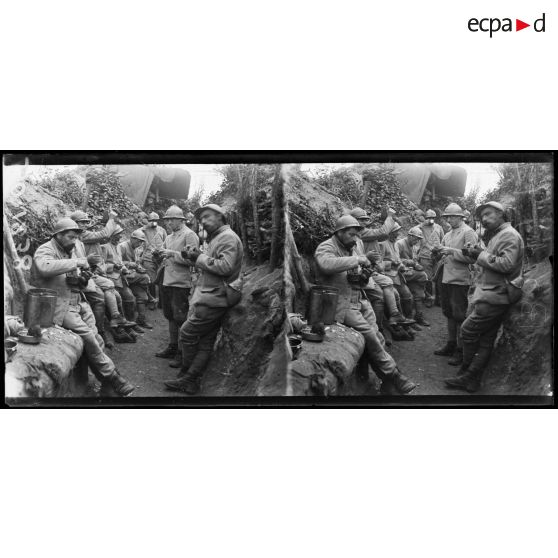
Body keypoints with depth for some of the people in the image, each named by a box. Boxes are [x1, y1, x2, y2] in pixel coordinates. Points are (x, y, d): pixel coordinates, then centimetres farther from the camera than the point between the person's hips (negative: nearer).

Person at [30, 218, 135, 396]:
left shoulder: (69, 251, 21)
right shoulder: (45, 250, -6)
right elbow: (45, 267, -31)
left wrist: (82, 279, 3)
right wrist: (75, 262, -26)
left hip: (77, 302, 8)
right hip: (59, 305, -8)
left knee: (96, 340, -6)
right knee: (88, 336, -21)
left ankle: (107, 387, -2)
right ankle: (112, 377, -11)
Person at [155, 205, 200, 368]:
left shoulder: (189, 235, -8)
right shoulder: (169, 237, 17)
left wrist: (172, 254, -20)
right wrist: (160, 254, 0)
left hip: (181, 283, -8)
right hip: (167, 281, 8)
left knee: (180, 318, -5)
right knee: (170, 316, 16)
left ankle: (183, 353, 3)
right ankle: (172, 347, 27)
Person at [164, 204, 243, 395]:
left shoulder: (228, 237, -11)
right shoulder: (216, 238, 21)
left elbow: (225, 267, -24)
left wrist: (199, 258, -15)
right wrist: (195, 256, 0)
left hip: (214, 298, -9)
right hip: (210, 297, 9)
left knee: (187, 333, -5)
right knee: (206, 341, 10)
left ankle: (187, 377, 8)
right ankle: (191, 382, 14)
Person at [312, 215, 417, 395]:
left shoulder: (351, 248, 20)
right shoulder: (326, 248, -7)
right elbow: (326, 264, -32)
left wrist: (362, 275, 4)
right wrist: (356, 260, -27)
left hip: (360, 300, 8)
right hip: (342, 303, -8)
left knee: (377, 338, -7)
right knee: (370, 335, -20)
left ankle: (388, 383, -4)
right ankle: (394, 376, -10)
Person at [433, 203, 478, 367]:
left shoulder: (468, 233, -8)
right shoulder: (448, 235, 16)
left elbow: (472, 257, -17)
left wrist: (451, 251, -20)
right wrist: (440, 252, 1)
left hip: (460, 280, -8)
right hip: (446, 278, 8)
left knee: (459, 315, -3)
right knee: (449, 313, 15)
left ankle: (461, 351, 4)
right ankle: (451, 344, 26)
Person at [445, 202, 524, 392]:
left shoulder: (509, 235, -12)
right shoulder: (496, 235, 20)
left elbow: (506, 264, -24)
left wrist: (481, 255, -16)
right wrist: (477, 254, 0)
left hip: (495, 296, -10)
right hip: (491, 295, 10)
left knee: (468, 330, -7)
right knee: (486, 339, 10)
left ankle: (467, 374, 5)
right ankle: (472, 380, 14)